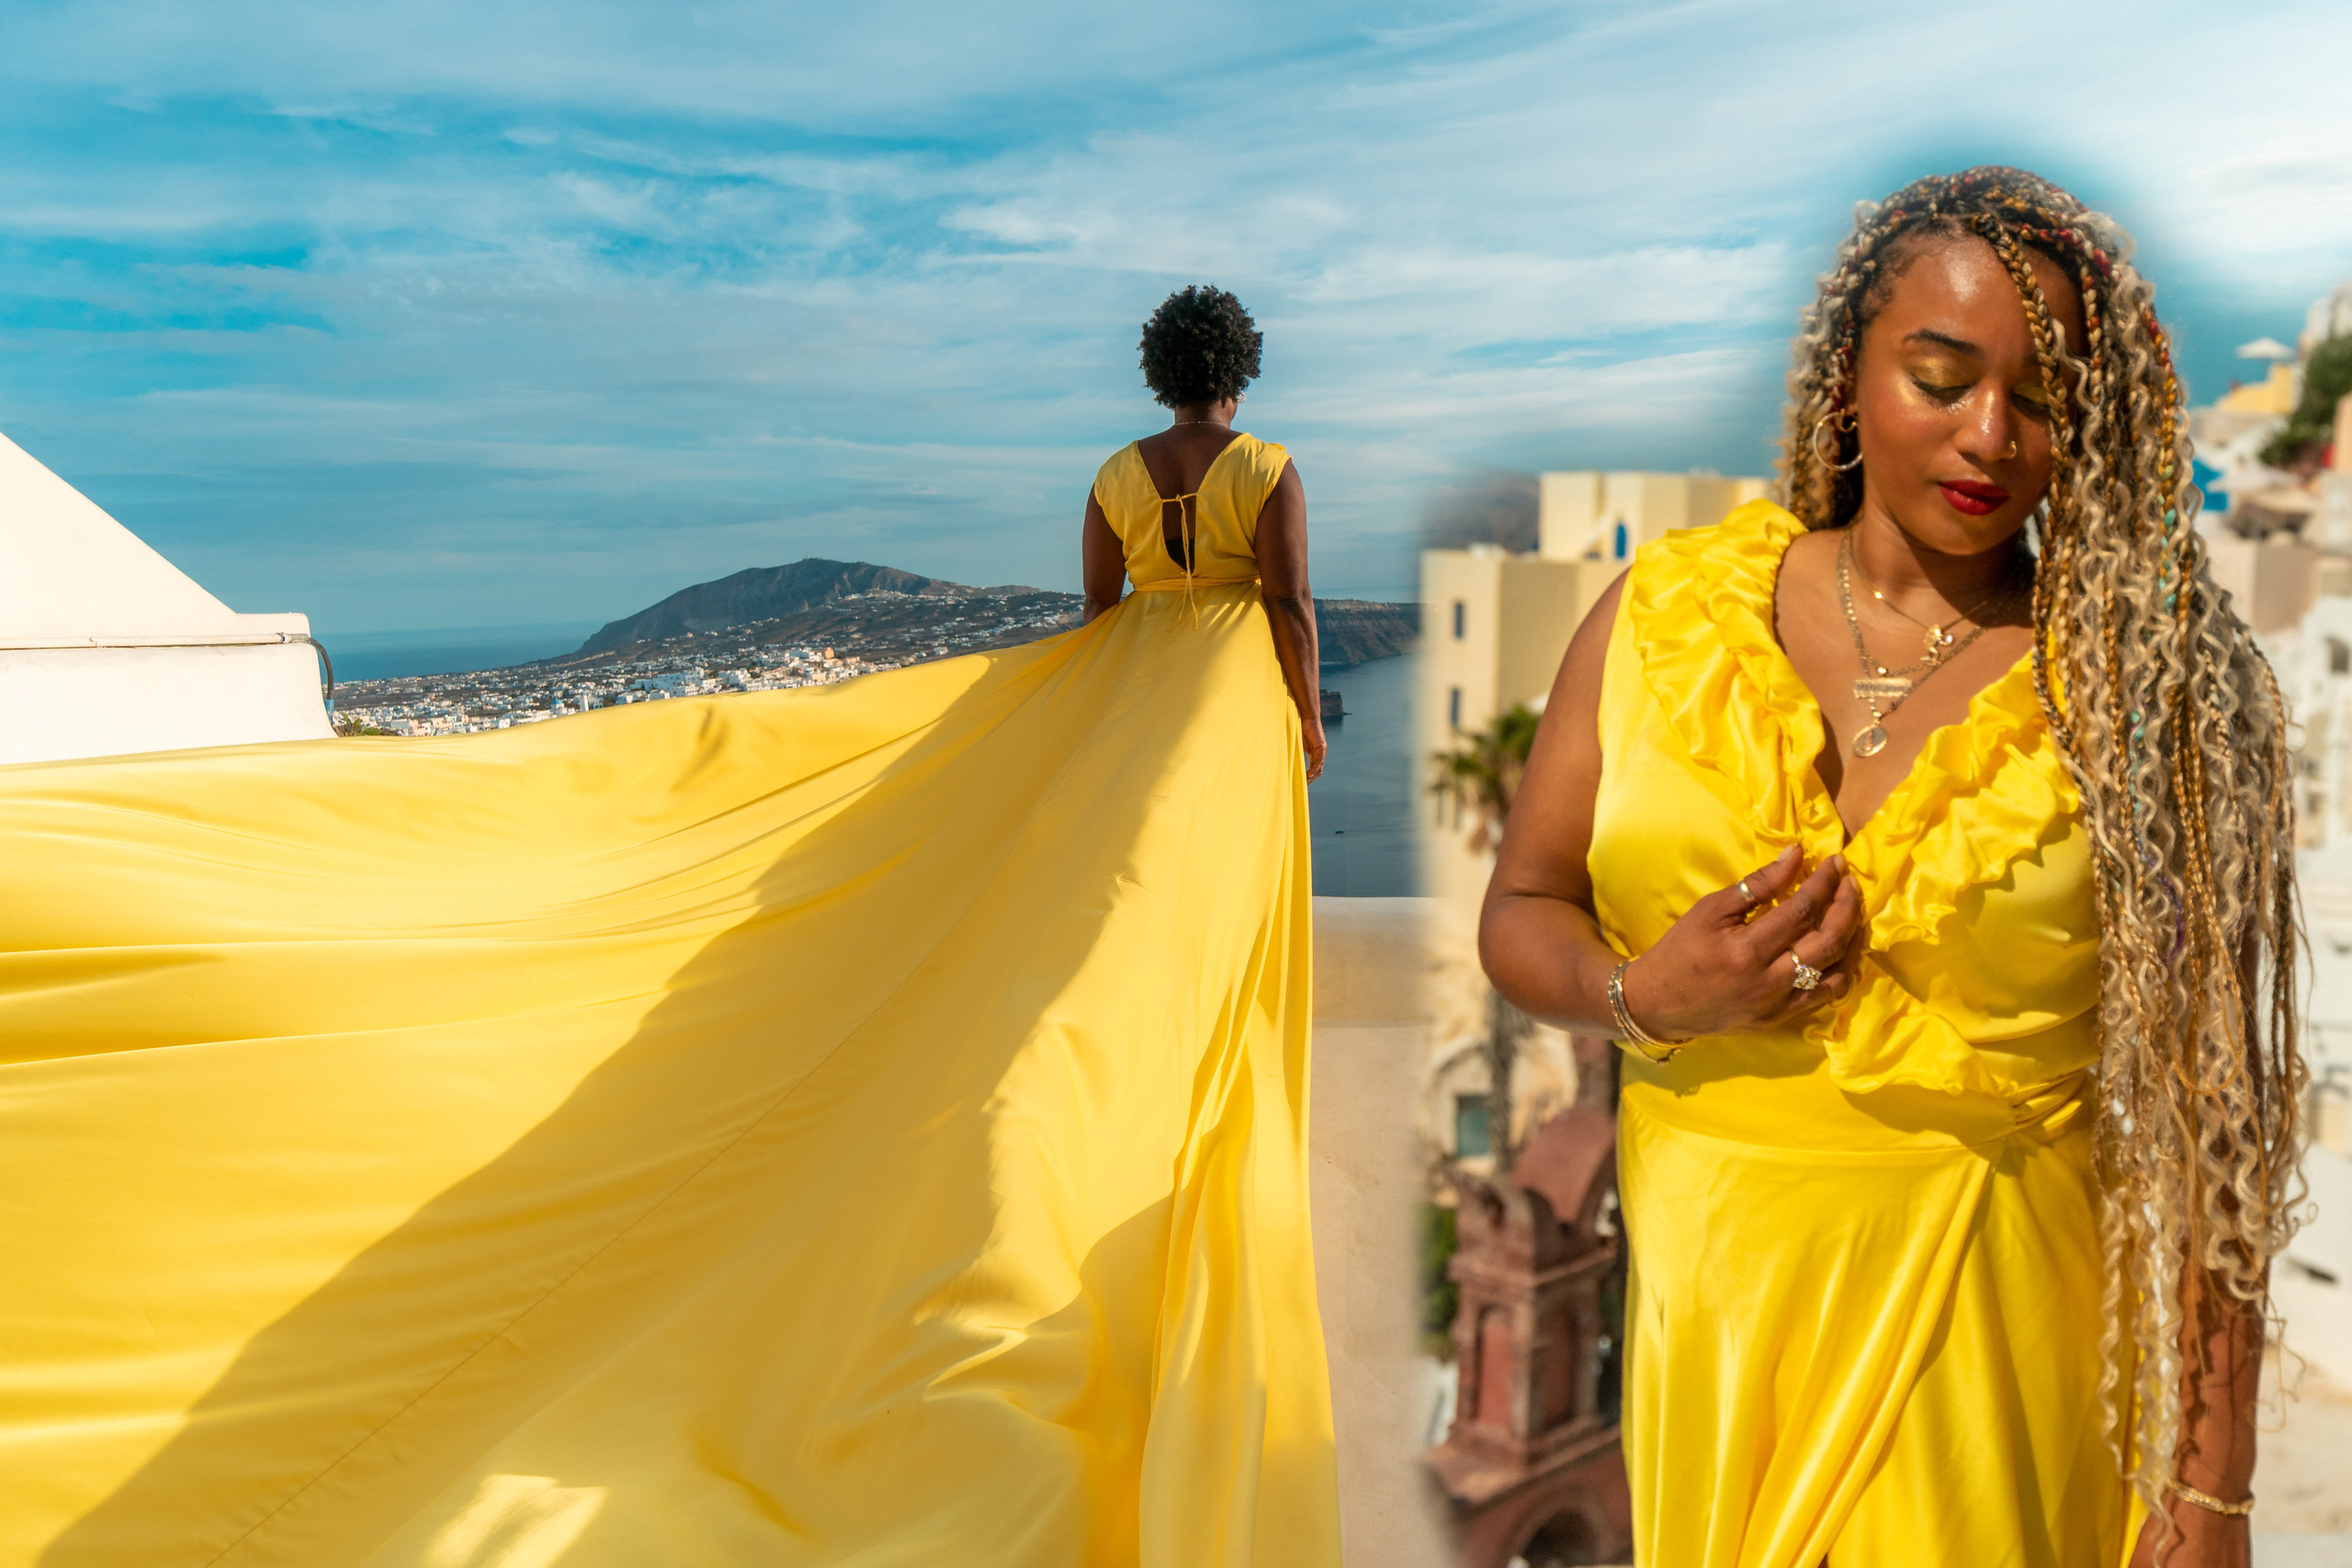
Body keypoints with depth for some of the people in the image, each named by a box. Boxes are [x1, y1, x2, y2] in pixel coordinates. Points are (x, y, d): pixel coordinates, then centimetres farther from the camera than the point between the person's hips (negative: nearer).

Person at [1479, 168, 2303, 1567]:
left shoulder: (2146, 691, -7)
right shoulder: (1667, 610, 0)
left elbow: (2208, 1092, -8)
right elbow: (1521, 911, 7)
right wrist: (1643, 999, -15)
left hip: (1990, 1318, -2)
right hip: (1712, 1301, 3)